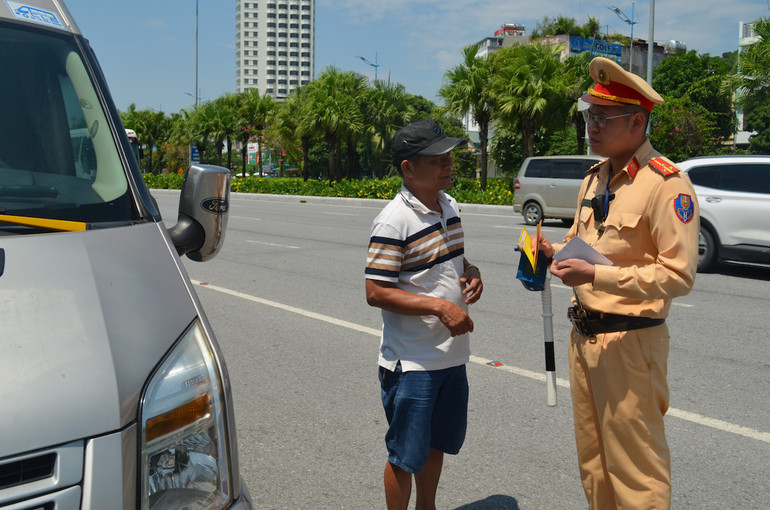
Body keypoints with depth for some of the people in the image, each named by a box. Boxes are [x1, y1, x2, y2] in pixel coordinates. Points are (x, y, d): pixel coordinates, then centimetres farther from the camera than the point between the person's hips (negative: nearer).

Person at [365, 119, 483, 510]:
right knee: (406, 454, 6)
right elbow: (375, 292, -21)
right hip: (411, 362, -8)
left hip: (452, 353, 8)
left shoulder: (450, 206, 6)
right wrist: (440, 306, -25)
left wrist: (471, 273, -2)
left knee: (438, 442, 22)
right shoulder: (394, 222, -19)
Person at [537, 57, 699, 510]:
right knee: (592, 456, 20)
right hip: (584, 334, 8)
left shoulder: (666, 183, -16)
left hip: (630, 342, -8)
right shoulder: (596, 178, 11)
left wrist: (595, 276, -26)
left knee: (634, 464, 2)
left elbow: (679, 275, -21)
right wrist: (553, 252, 2)